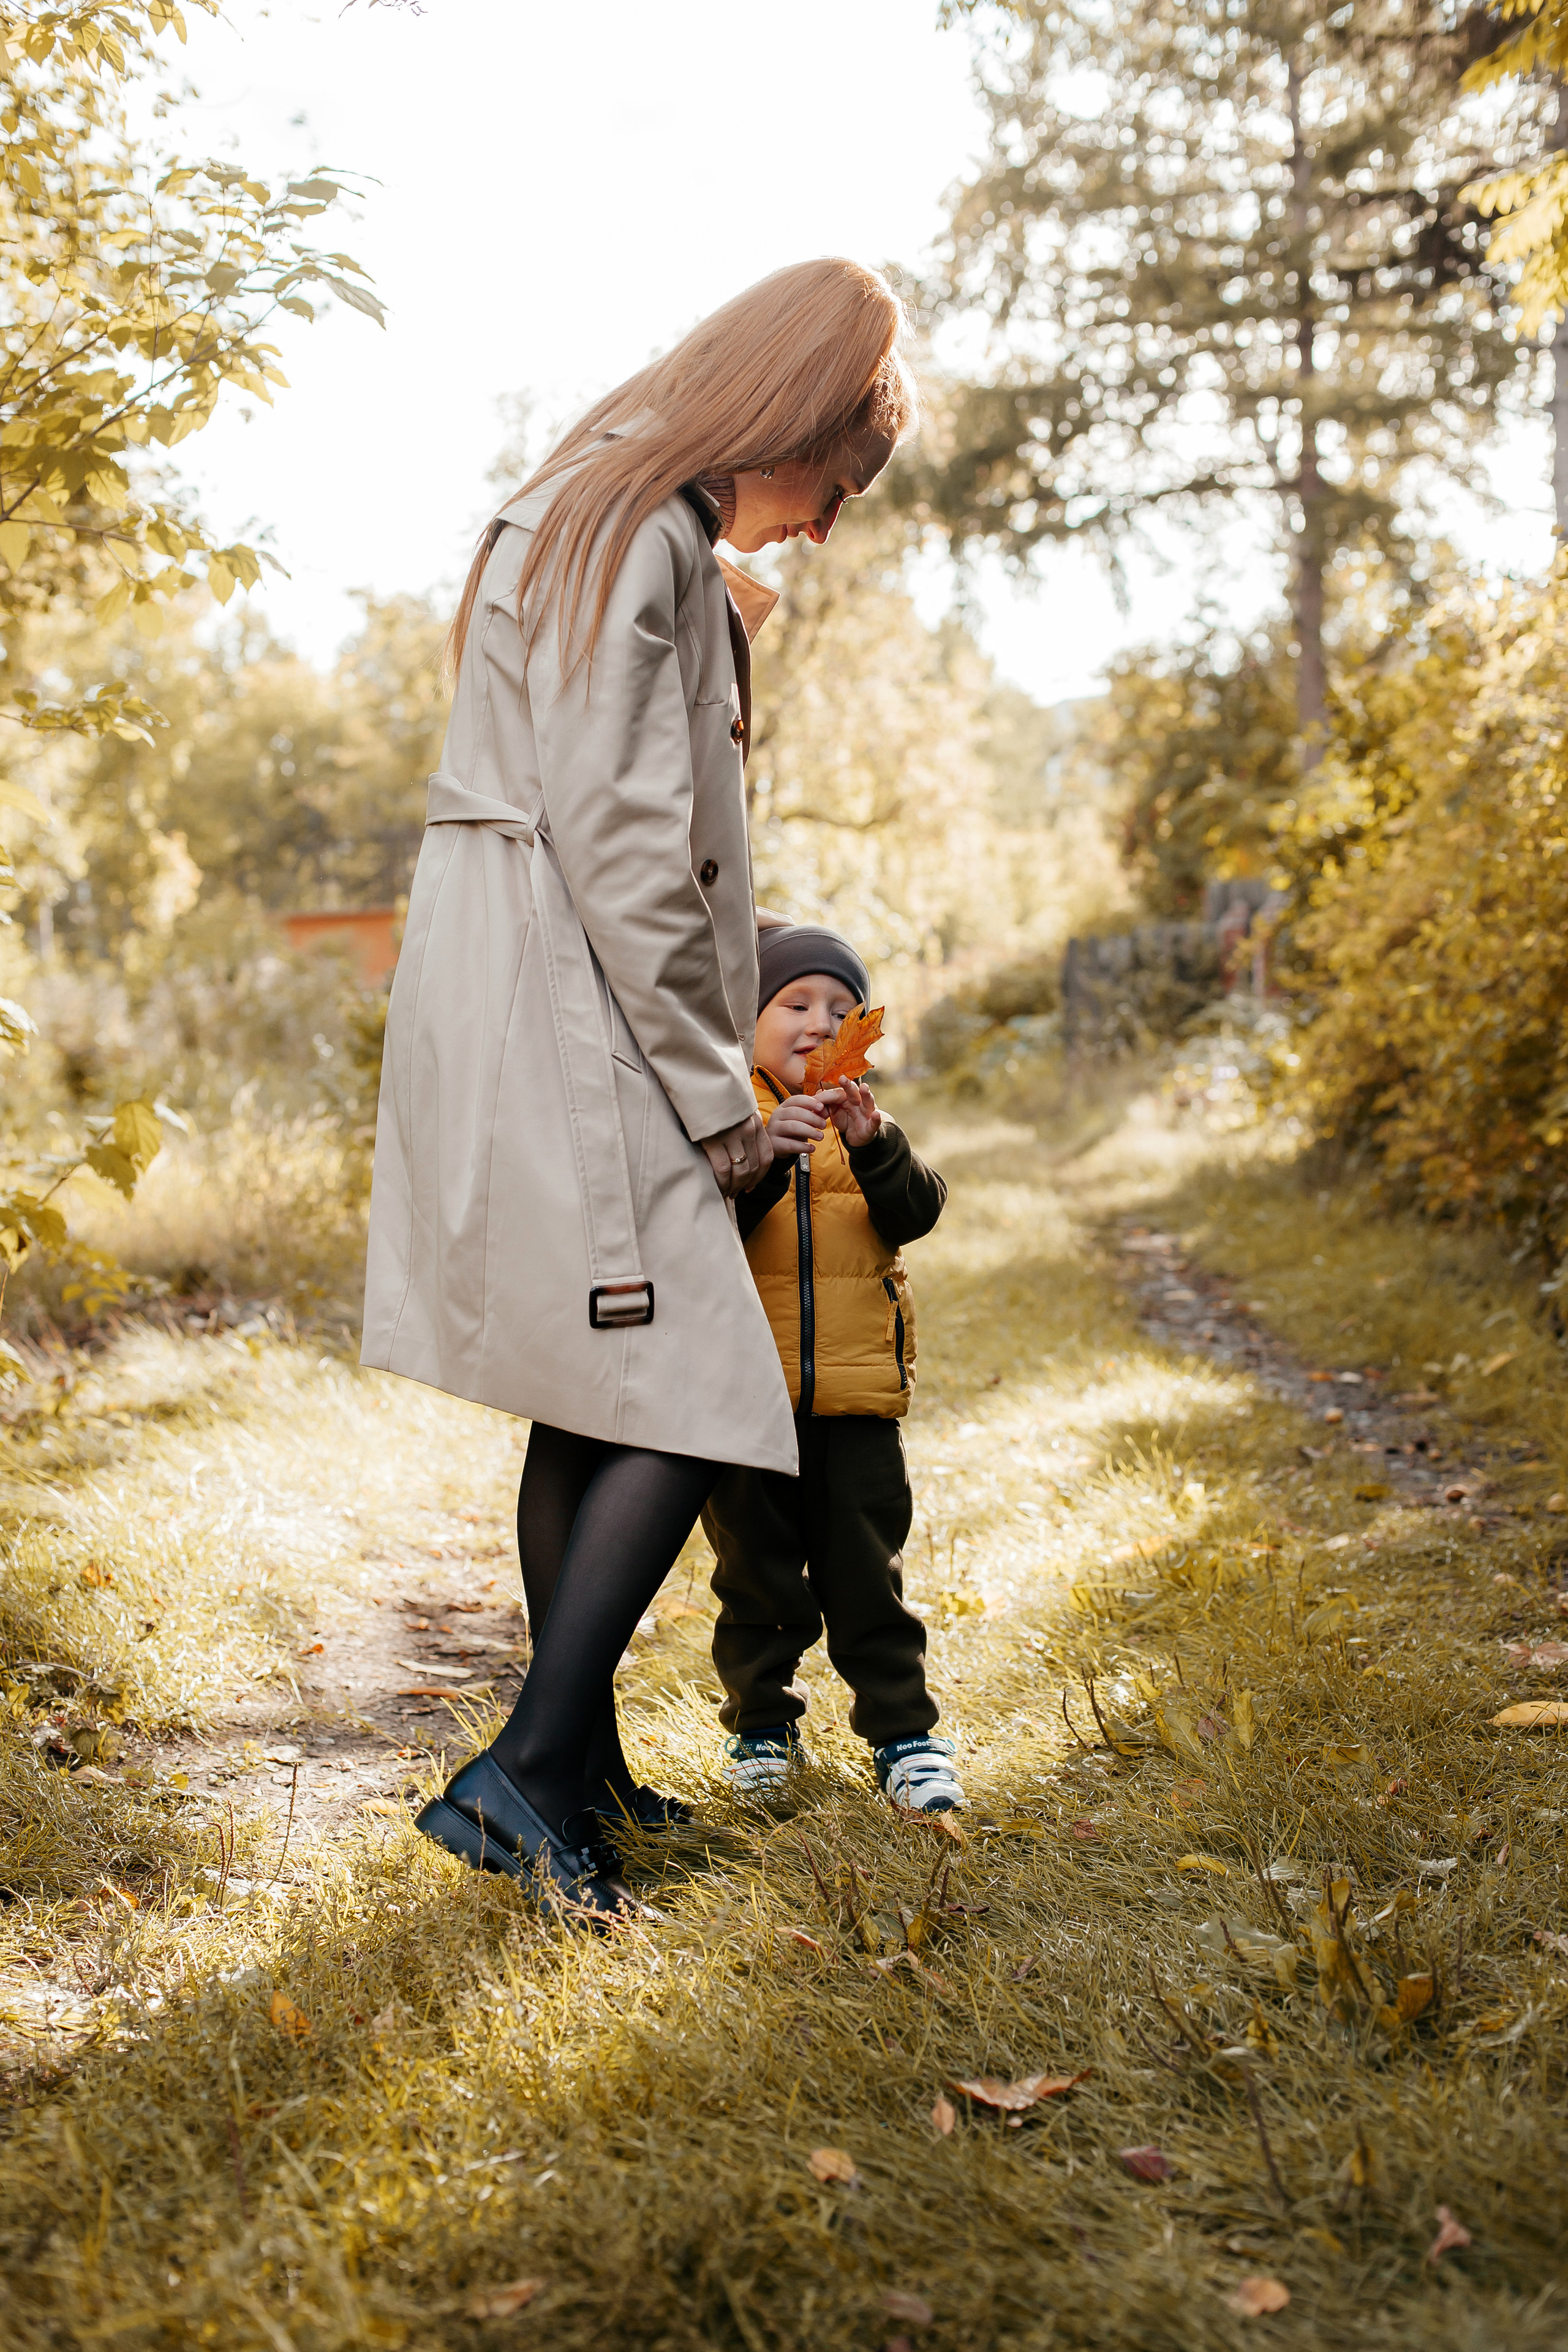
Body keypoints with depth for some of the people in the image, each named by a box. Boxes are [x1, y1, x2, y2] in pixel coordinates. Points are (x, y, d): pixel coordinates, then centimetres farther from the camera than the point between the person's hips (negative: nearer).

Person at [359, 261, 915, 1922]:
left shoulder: (631, 529, 21)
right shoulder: (634, 532, -12)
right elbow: (615, 838, -19)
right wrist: (710, 1086, -14)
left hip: (550, 1021, 10)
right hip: (556, 1019, -10)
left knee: (592, 1408, 12)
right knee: (691, 1405, -11)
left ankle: (580, 1768, 20)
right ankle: (528, 1767, -8)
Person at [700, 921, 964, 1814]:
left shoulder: (868, 1127, 9)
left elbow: (919, 1211, -7)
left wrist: (873, 1147, -25)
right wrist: (763, 1154, -32)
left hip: (857, 1401, 2)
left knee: (868, 1578, 7)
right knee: (757, 1577, 10)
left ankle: (904, 1730, 17)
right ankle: (763, 1721, 26)